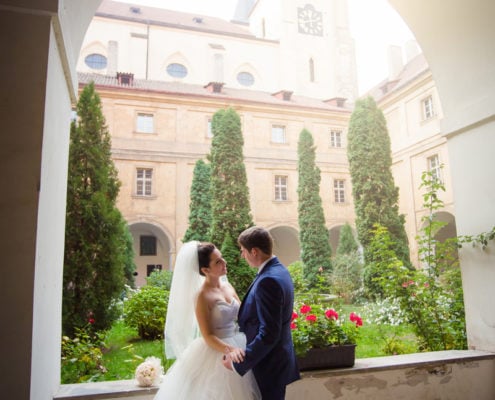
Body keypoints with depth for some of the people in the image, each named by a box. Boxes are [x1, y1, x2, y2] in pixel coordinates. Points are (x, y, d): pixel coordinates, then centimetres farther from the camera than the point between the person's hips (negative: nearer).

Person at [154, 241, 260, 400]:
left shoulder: (228, 286, 2)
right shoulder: (202, 296, -18)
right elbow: (207, 336, -18)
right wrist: (230, 349, -31)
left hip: (237, 345, 7)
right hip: (214, 353, -6)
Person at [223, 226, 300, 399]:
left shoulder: (268, 280, -26)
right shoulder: (278, 270, 5)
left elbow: (268, 334, -27)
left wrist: (238, 363, -21)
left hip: (269, 363, -9)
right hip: (277, 358, 9)